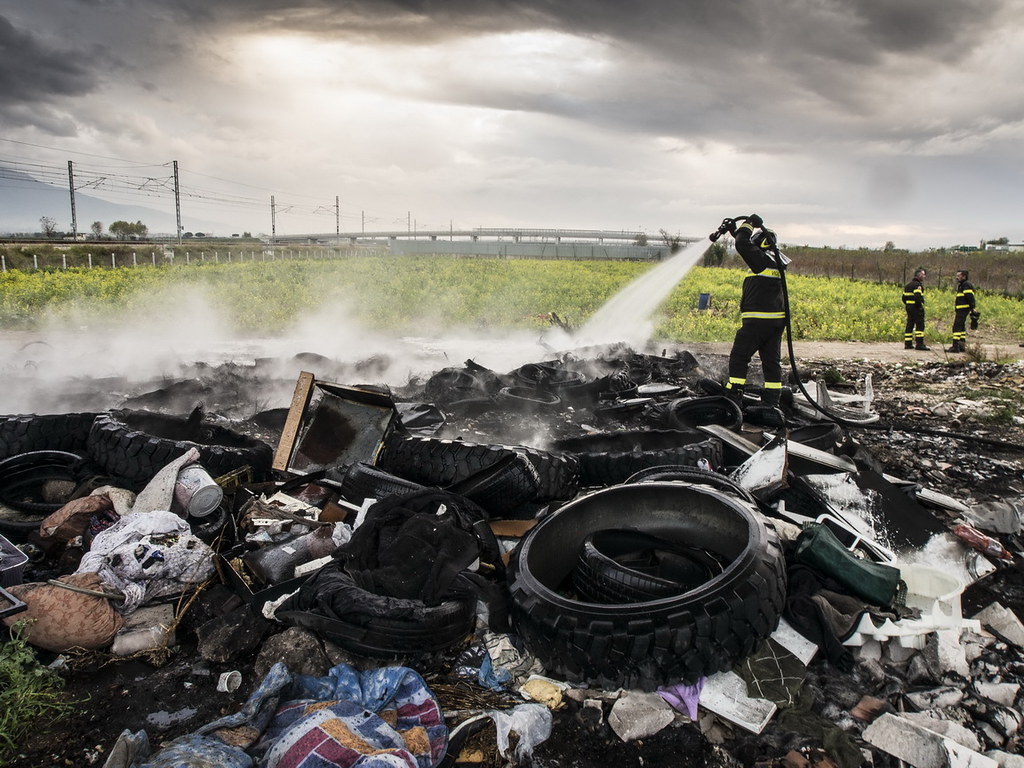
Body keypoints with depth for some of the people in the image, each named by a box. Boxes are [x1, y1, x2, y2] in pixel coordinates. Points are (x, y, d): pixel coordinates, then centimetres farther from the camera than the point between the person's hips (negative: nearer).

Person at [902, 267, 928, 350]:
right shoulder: (917, 285, -12)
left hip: (909, 307, 9)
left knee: (909, 325, 10)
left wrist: (908, 305, 17)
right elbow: (917, 296, -24)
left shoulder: (908, 285, 17)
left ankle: (908, 344, 11)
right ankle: (919, 344, -12)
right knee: (920, 325, -7)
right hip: (917, 308, -9)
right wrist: (920, 306, -15)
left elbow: (904, 297, 17)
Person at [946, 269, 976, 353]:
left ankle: (955, 346, -15)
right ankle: (962, 346, 20)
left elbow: (970, 298, -19)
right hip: (960, 310, 11)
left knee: (957, 327, -13)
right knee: (961, 327, 14)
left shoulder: (966, 285, -11)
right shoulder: (961, 285, 21)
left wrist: (973, 309, -24)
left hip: (962, 310, -11)